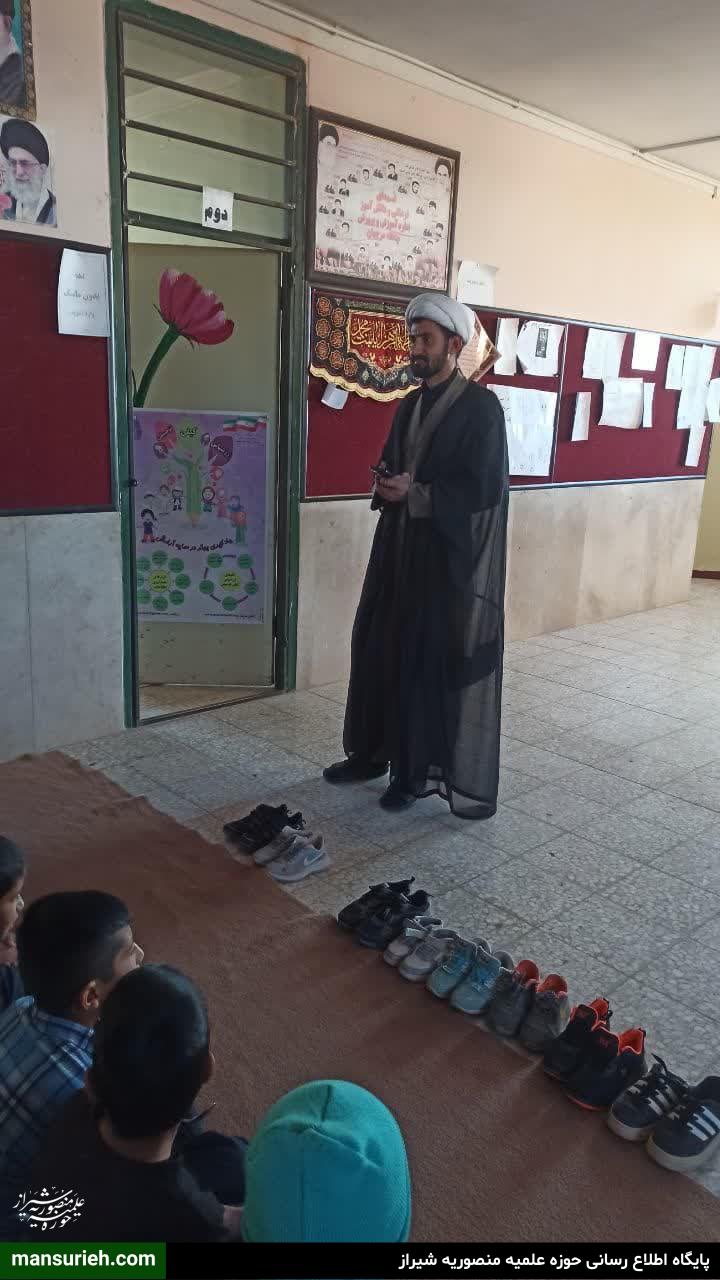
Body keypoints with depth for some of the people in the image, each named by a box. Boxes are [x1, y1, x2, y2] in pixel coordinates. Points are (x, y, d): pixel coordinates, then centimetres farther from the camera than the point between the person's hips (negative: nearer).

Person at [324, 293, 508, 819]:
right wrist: (387, 485, -4)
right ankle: (375, 751, 24)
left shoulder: (481, 406, -9)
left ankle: (423, 768, 14)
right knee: (380, 648, 10)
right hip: (400, 545, 7)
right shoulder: (410, 405, 13)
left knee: (433, 660, 0)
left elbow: (485, 488, -15)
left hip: (449, 554, -7)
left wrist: (416, 492, -18)